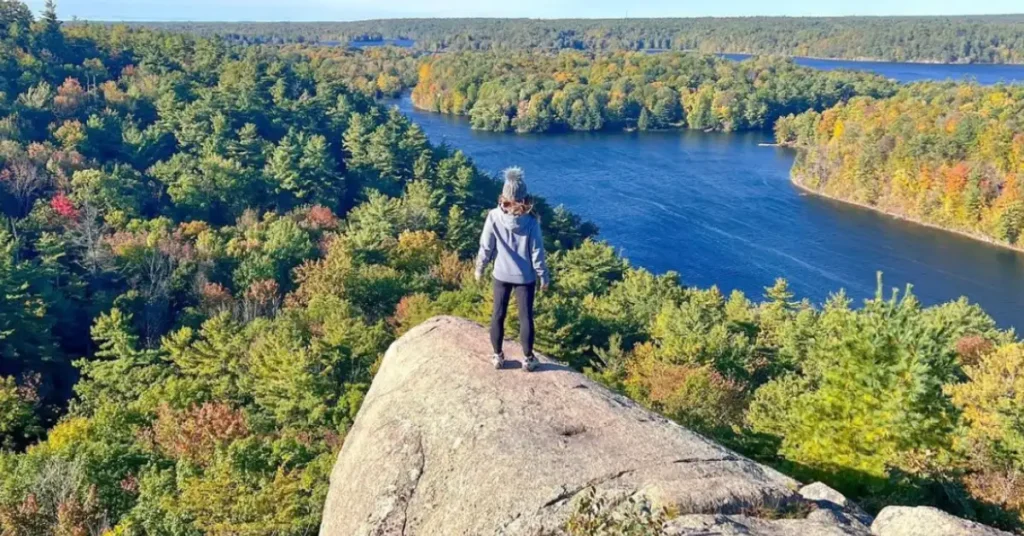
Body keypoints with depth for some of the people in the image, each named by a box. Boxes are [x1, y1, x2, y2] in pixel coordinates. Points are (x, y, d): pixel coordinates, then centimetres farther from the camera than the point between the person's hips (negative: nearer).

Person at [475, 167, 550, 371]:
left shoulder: (494, 217, -16)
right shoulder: (531, 221, -18)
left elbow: (486, 247, -7)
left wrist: (479, 268, 9)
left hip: (501, 274, 1)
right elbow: (537, 252, -10)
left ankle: (498, 356, 25)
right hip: (525, 277, -1)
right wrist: (544, 276, 3)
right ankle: (528, 359, 20)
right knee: (526, 317, 10)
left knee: (498, 315, 14)